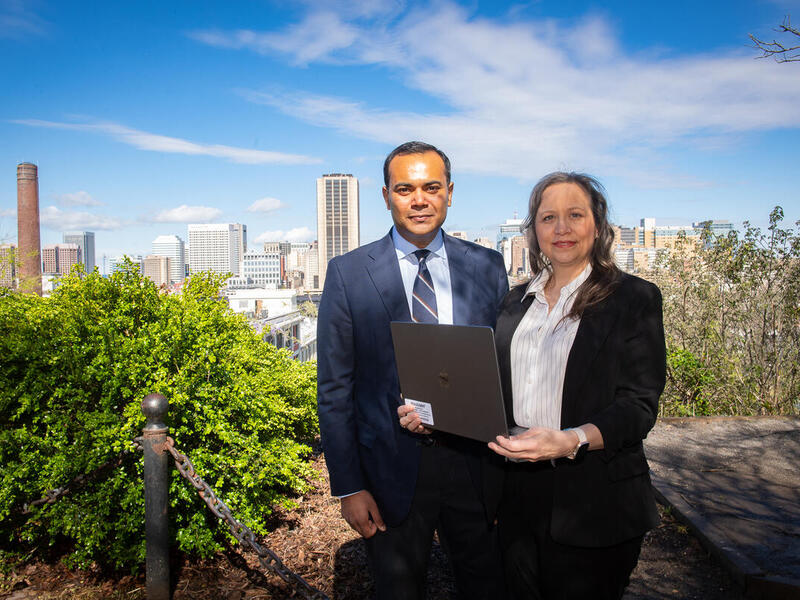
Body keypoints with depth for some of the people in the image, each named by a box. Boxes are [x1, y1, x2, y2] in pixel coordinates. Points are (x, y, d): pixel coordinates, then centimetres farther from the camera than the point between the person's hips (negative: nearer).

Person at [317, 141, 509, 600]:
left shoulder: (488, 267, 1)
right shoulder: (347, 273, -6)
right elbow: (335, 389, -4)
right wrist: (348, 487, -6)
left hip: (476, 463, 2)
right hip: (393, 470, -1)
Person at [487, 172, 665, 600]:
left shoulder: (635, 298, -6)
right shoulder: (517, 301, 9)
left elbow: (638, 405, -13)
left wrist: (572, 441, -30)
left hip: (594, 505, -4)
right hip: (521, 499, 5)